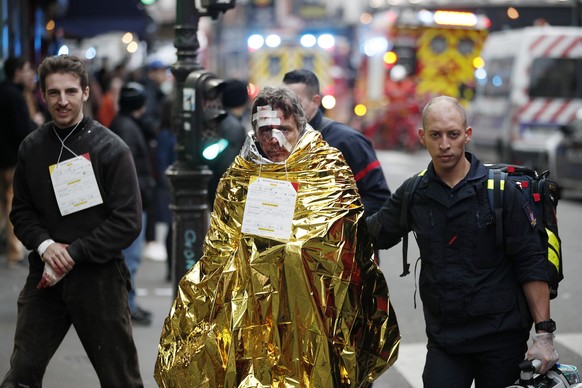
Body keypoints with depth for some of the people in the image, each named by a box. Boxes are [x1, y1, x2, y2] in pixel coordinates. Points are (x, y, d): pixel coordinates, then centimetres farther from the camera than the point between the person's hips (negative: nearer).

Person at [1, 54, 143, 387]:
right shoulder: (32, 147, 6)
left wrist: (74, 253, -14)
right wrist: (44, 245, -10)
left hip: (98, 277, -3)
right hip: (45, 277, 3)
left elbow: (128, 221, -10)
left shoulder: (111, 148, -6)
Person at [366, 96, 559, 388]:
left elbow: (531, 264, -7)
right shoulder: (414, 194, 4)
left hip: (501, 337, -2)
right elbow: (371, 235, 15)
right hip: (444, 338, 3)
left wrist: (543, 334, -11)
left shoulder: (502, 191, -7)